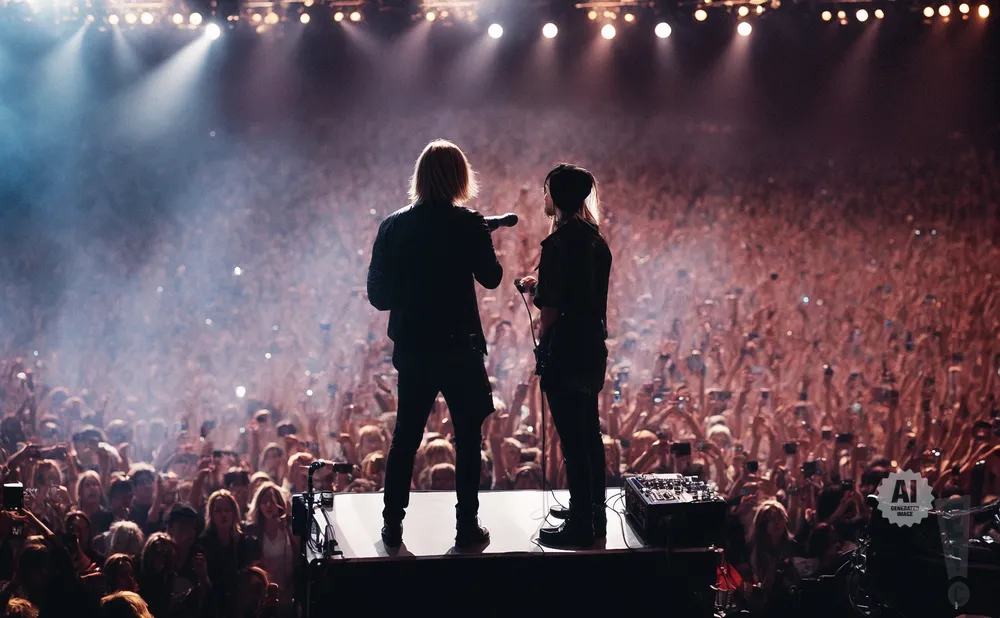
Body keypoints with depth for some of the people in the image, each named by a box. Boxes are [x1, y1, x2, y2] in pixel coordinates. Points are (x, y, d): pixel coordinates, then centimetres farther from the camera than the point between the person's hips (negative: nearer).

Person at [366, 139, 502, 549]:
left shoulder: (394, 227, -2)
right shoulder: (469, 225, -12)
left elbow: (378, 295, 0)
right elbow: (491, 278, 2)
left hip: (412, 349, 3)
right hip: (460, 347, -3)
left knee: (405, 437, 14)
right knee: (468, 438, 8)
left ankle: (392, 527, 15)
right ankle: (467, 527, 9)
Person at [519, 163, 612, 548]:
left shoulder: (558, 244, -17)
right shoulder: (597, 241, 8)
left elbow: (552, 307, -19)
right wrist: (540, 286, 17)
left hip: (565, 350, -9)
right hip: (593, 347, 9)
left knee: (573, 439, -4)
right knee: (589, 433, 17)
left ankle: (580, 526, 1)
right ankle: (593, 514, 26)